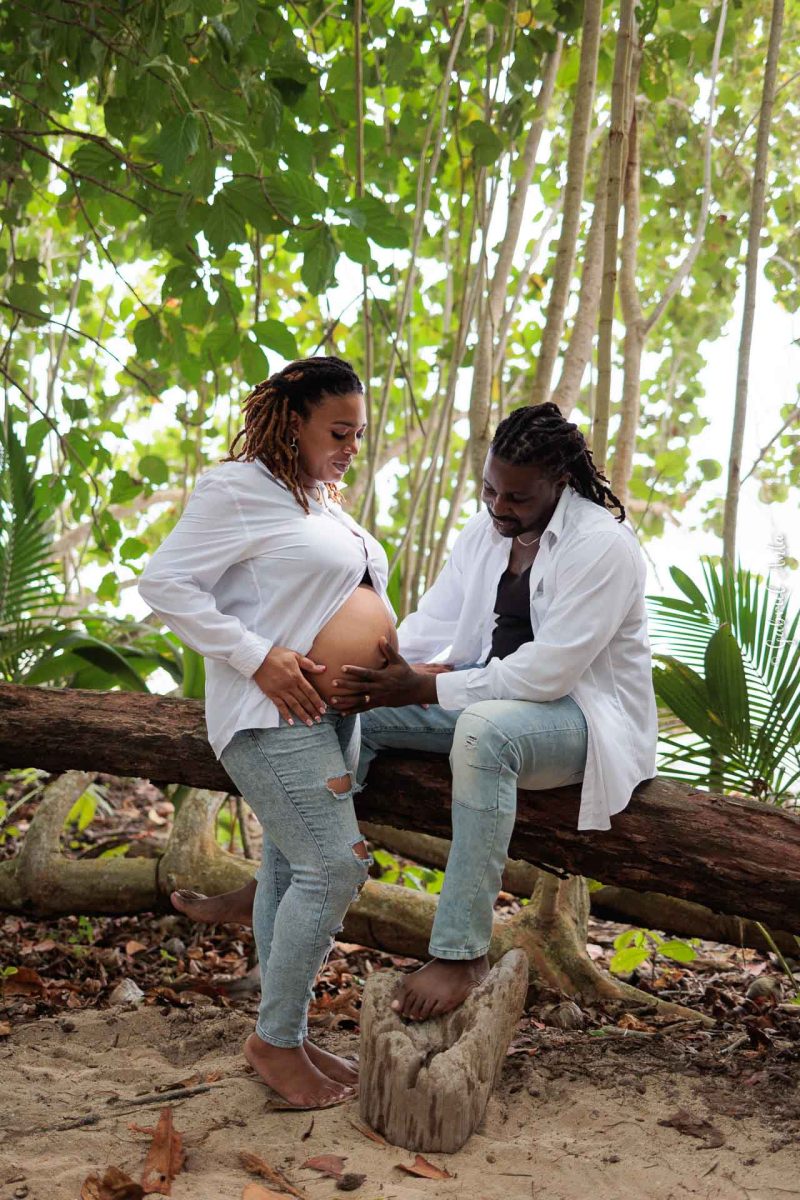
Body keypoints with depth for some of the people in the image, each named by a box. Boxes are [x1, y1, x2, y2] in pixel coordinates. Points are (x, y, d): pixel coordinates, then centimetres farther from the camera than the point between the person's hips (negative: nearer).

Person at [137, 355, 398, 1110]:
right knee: (334, 867, -12)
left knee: (291, 869, 13)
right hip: (275, 715, -9)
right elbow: (164, 583, -15)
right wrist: (259, 657, -20)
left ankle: (286, 1036, 22)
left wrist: (384, 664, 11)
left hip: (334, 714, 9)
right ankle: (275, 1039, 3)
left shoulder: (324, 501, 18)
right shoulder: (239, 489, -10)